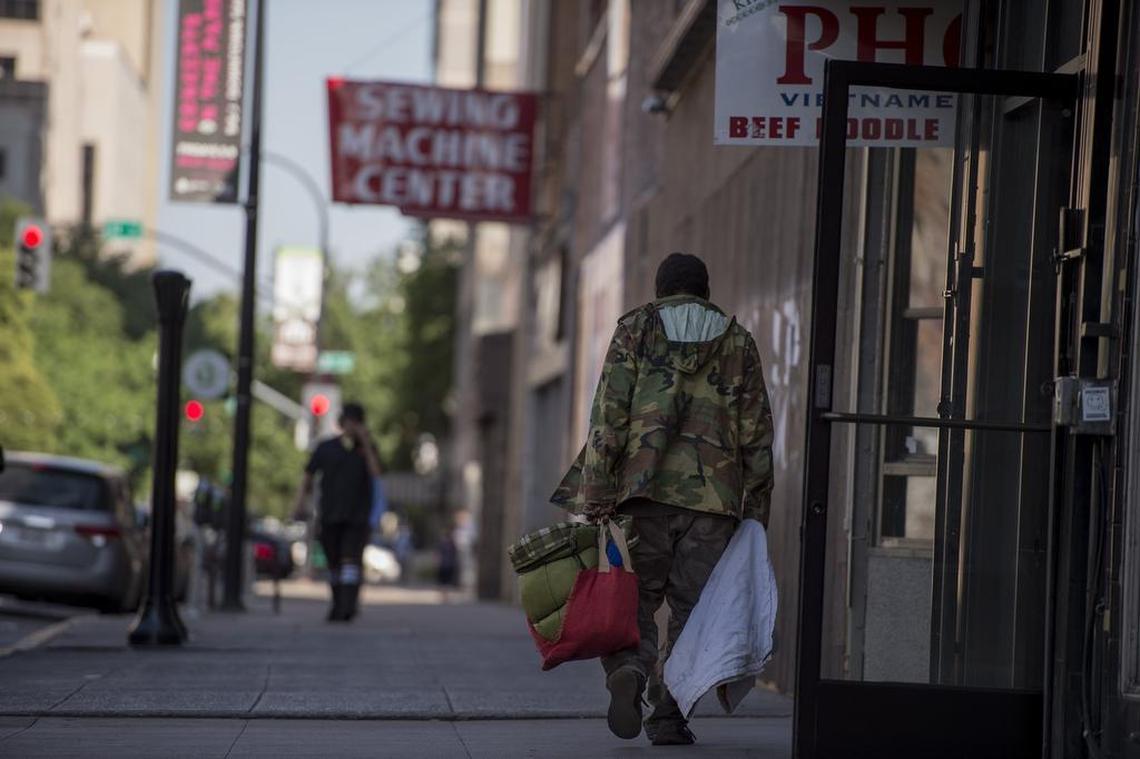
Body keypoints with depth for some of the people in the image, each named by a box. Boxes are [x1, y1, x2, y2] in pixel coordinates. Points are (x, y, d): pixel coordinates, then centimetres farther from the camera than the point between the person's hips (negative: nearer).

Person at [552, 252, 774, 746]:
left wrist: (596, 493, -3)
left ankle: (628, 669, -22)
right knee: (691, 607, 7)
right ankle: (669, 716, 2)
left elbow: (609, 415, -2)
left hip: (643, 488, -1)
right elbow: (757, 436, 9)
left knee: (633, 596, 7)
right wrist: (755, 510, 13)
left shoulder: (634, 330, 7)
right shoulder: (738, 344, 12)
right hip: (712, 496, 1)